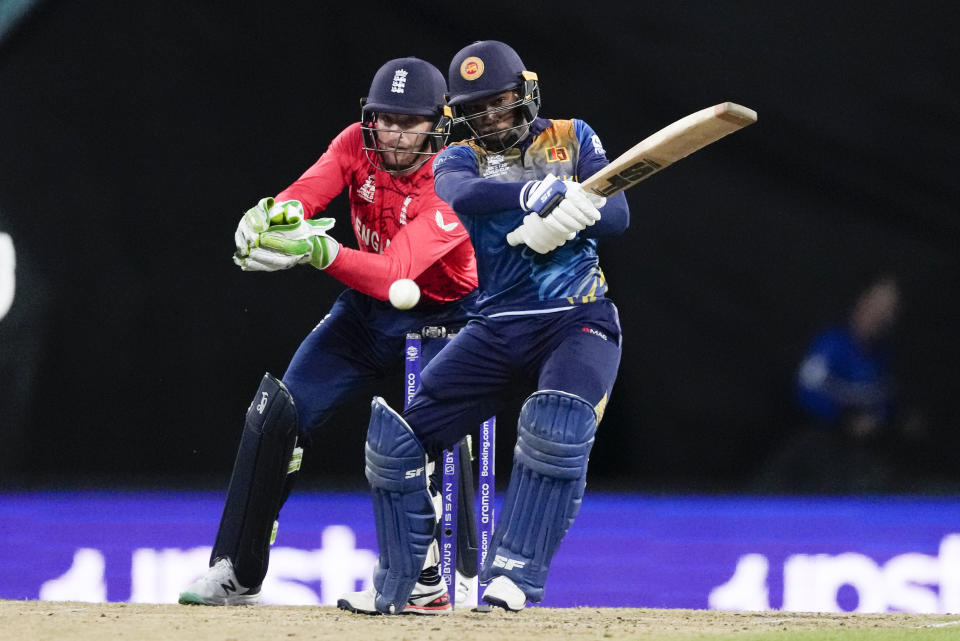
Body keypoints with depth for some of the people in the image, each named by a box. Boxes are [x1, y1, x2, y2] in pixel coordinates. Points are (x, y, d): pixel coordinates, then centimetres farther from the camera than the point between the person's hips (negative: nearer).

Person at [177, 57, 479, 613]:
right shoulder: (357, 145, -12)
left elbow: (394, 275, -40)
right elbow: (306, 194, -27)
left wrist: (321, 250, -56)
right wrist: (278, 213, -51)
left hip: (438, 315, -4)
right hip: (366, 307, 5)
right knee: (277, 416, -6)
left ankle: (429, 582, -7)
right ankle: (236, 574, 2)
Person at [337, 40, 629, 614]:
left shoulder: (571, 139, 7)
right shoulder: (460, 158, 7)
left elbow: (616, 213, -6)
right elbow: (459, 193, -19)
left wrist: (566, 213, -28)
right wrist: (536, 192, -37)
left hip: (579, 321, -3)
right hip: (496, 328, 3)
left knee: (556, 422, -34)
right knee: (395, 439, -4)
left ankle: (513, 575, -33)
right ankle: (397, 586, 9)